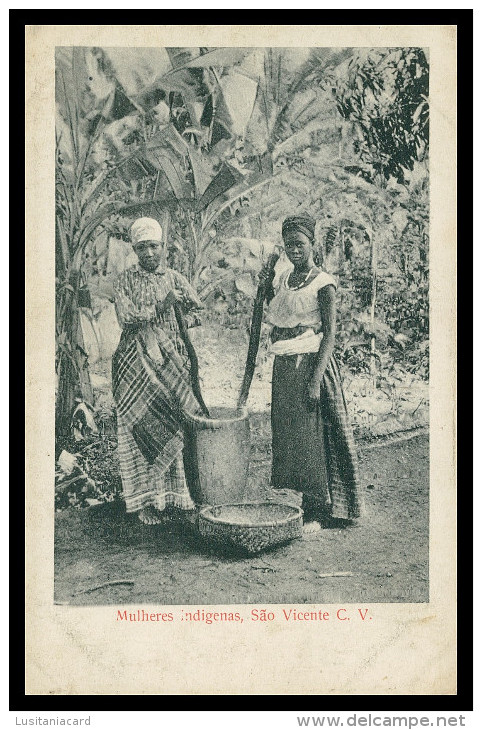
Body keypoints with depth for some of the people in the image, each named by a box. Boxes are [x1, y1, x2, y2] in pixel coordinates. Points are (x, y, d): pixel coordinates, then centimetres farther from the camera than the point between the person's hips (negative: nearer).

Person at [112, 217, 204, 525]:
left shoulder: (175, 278, 12)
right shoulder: (126, 280, 4)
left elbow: (201, 313, 4)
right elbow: (126, 318, -9)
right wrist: (160, 306, -15)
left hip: (172, 360, 3)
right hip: (136, 363, -2)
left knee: (175, 426, -1)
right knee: (145, 428, -4)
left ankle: (179, 494, 7)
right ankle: (148, 501, 2)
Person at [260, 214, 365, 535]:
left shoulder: (323, 284, -8)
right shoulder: (283, 279, 11)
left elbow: (329, 335, -12)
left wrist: (315, 379, -19)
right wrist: (267, 287, 10)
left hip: (311, 364, -7)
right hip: (283, 367, 7)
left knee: (310, 437, -4)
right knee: (284, 435, 9)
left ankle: (317, 512, 6)